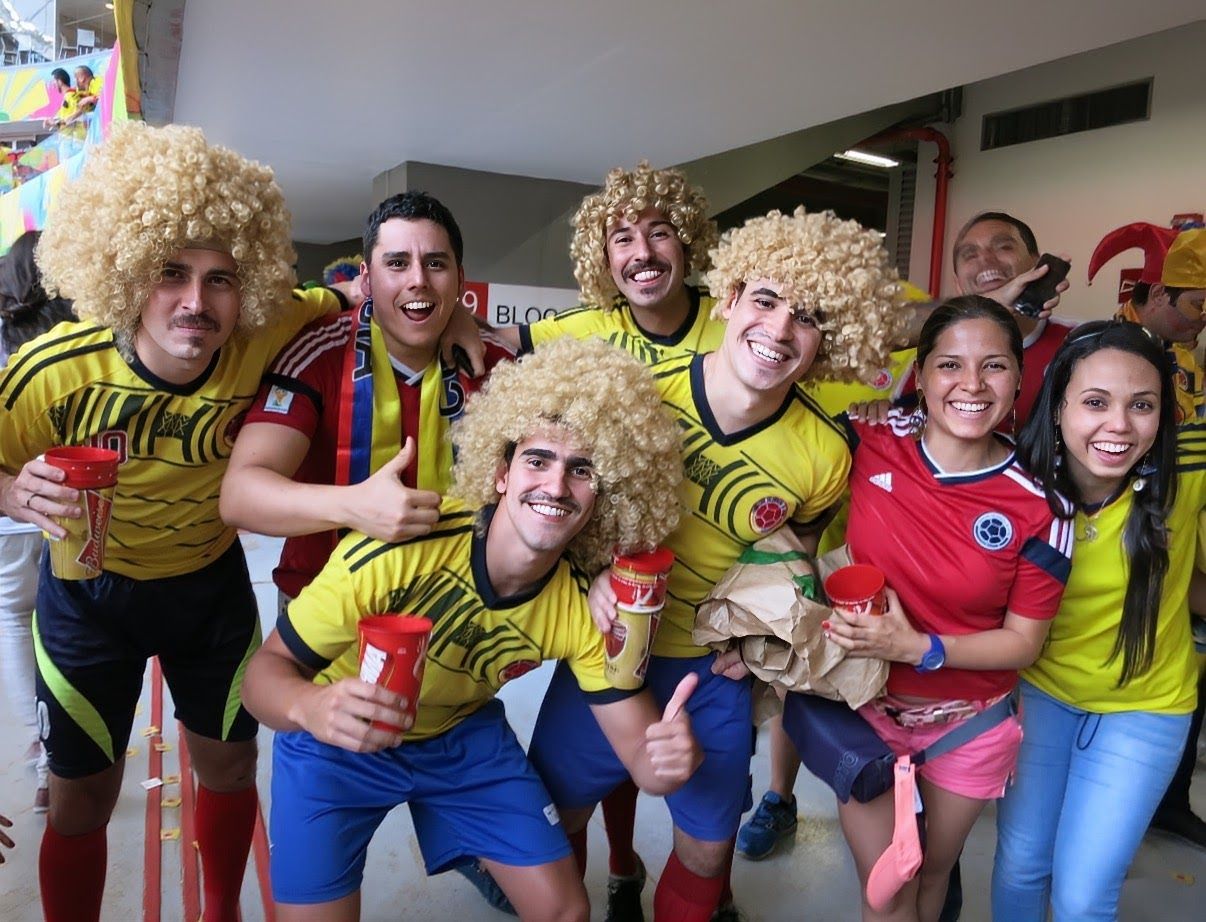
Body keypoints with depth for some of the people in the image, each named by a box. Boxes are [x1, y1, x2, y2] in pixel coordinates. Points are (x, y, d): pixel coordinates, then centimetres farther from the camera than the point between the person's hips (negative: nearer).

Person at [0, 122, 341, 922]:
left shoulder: (264, 340, -25)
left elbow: (342, 303, -5)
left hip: (211, 581, 2)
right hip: (88, 594, -2)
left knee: (229, 768, 18)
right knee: (82, 802, 10)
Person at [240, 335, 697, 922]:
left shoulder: (586, 606, -21)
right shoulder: (397, 548, -34)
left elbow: (642, 755, -17)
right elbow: (266, 669, -23)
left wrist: (673, 756, -41)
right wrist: (309, 706, -46)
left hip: (464, 737, 3)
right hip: (334, 743, -2)